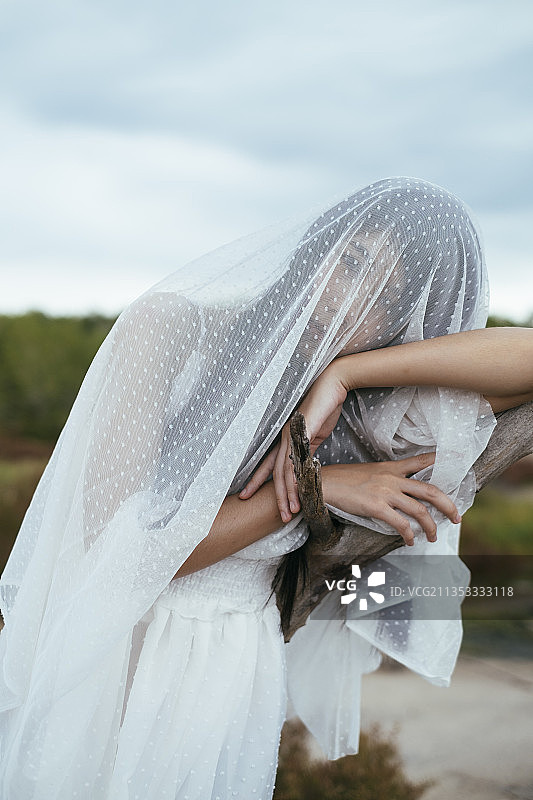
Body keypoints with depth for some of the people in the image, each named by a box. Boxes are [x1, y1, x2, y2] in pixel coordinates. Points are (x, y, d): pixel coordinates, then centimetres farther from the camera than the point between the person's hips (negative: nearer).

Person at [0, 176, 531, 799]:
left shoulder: (360, 415, -8)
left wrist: (347, 373, -26)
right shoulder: (171, 325, -16)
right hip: (100, 666, -1)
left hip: (234, 680, 2)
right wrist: (317, 487, -22)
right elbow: (116, 546, -22)